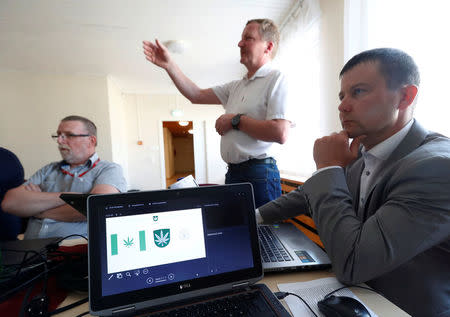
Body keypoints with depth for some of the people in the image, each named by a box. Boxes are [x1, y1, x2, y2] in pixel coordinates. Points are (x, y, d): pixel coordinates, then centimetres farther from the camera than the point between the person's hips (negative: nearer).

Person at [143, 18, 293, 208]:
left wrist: (236, 120, -10)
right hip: (233, 173, 8)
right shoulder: (236, 86, 18)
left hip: (259, 174, -7)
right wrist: (169, 65, 12)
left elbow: (280, 133, -20)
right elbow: (197, 95, 17)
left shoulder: (275, 79, -6)